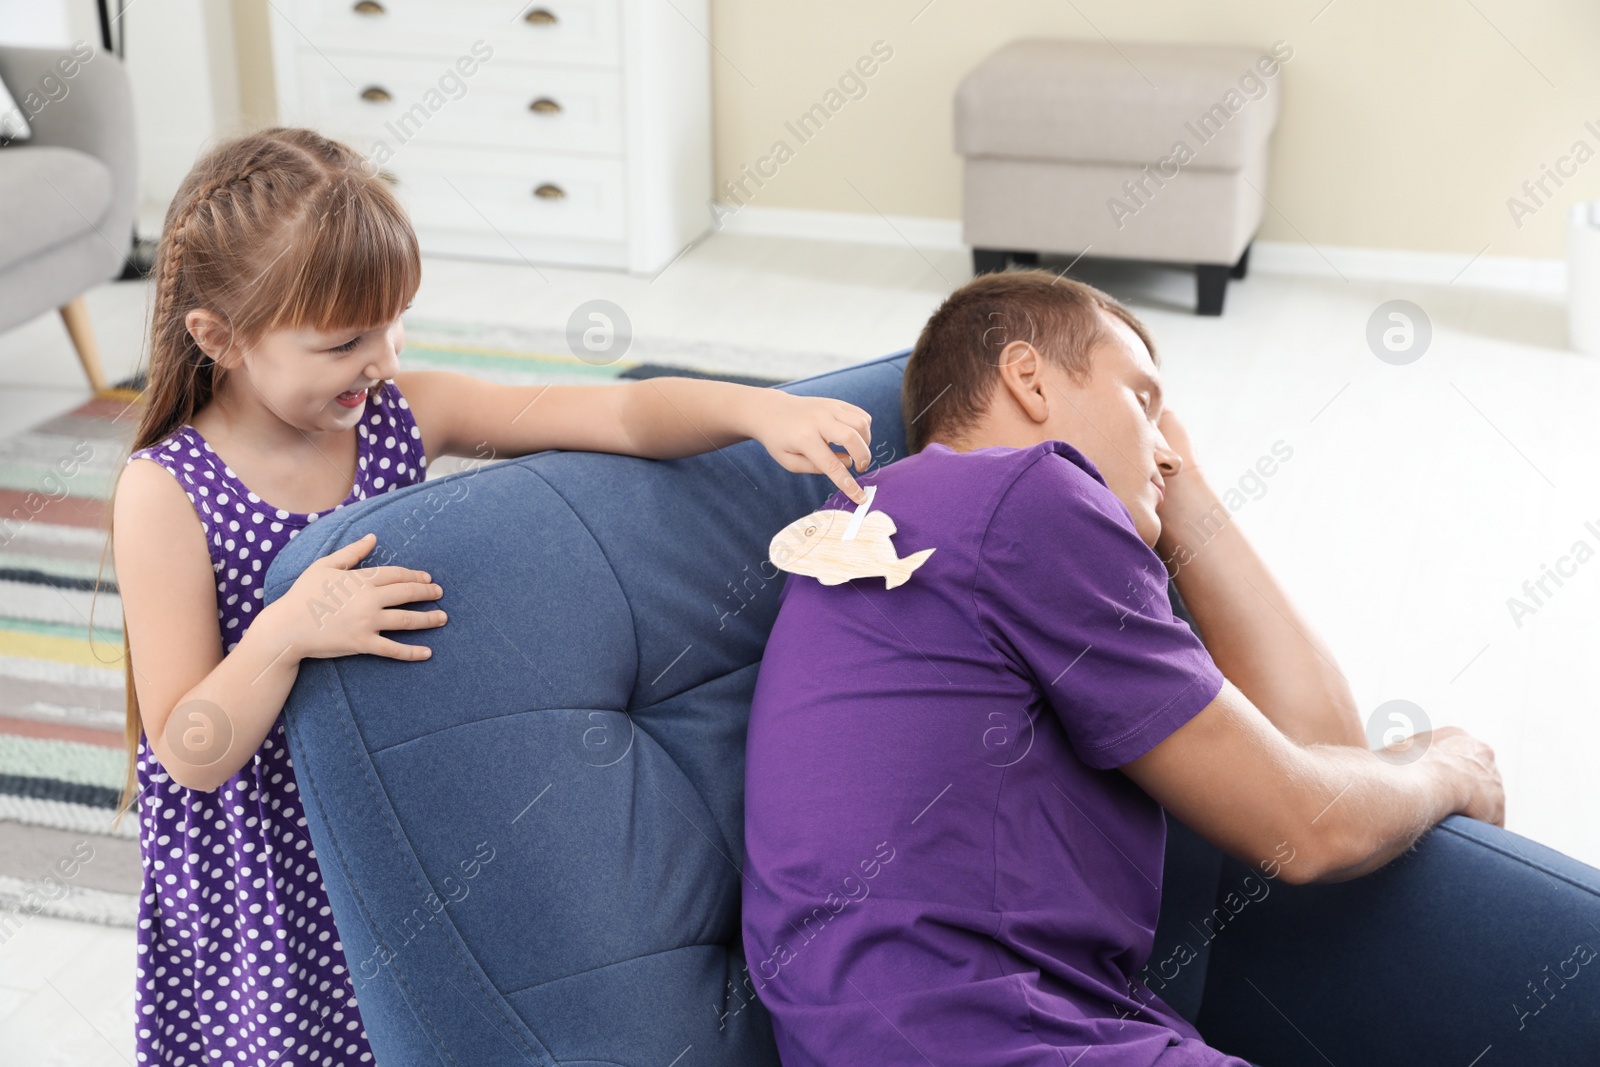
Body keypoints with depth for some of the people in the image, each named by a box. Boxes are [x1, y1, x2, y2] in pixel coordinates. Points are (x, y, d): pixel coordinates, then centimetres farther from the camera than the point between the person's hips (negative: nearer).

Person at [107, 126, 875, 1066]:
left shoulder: (406, 412, -8)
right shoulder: (167, 493, -19)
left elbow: (620, 414, -15)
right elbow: (189, 758, -20)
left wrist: (758, 409, -32)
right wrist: (285, 635, -35)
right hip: (264, 866, -4)